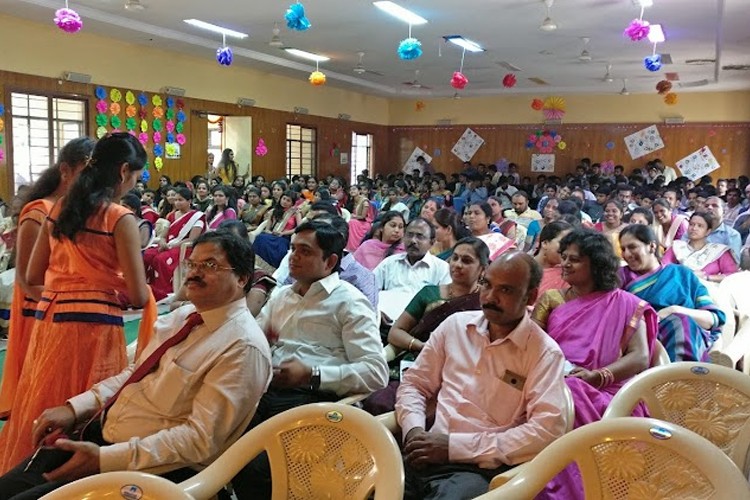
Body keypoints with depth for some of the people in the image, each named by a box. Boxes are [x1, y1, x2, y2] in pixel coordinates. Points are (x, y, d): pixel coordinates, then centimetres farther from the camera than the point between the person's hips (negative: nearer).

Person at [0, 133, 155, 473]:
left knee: (41, 408, 19)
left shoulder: (58, 209, 8)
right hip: (92, 325, -7)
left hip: (48, 319, 7)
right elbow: (138, 297, -11)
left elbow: (33, 276, 15)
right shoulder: (121, 219, -11)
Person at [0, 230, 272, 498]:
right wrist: (74, 407, 0)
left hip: (153, 469, -8)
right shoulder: (183, 315, 9)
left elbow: (200, 438, -22)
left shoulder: (243, 347, -18)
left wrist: (104, 458, -24)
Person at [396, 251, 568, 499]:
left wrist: (456, 445, -15)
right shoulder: (455, 324, 11)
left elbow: (548, 429, -13)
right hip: (423, 454, 3)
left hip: (478, 470, -3)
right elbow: (414, 383, 17)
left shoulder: (544, 352, -2)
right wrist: (414, 430, -6)